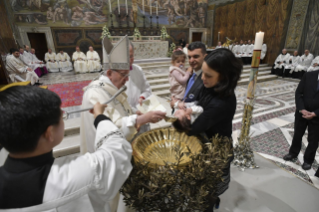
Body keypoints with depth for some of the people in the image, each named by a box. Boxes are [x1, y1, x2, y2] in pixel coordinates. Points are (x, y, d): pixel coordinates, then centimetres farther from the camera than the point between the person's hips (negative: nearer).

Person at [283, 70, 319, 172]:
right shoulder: (308, 75, -7)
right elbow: (298, 93, -5)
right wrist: (302, 109, -14)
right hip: (302, 113, 2)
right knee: (297, 135, 17)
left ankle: (308, 160, 29)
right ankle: (293, 153, 38)